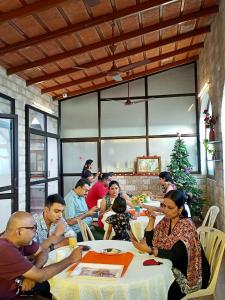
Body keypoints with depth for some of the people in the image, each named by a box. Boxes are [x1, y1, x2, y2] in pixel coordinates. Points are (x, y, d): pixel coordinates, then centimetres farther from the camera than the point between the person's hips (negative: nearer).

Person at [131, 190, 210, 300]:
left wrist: (149, 250, -39)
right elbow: (150, 241, -5)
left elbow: (174, 256, -30)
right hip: (174, 267, 6)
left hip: (190, 274, -6)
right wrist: (151, 219, -14)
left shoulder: (186, 225, -24)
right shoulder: (166, 220, -3)